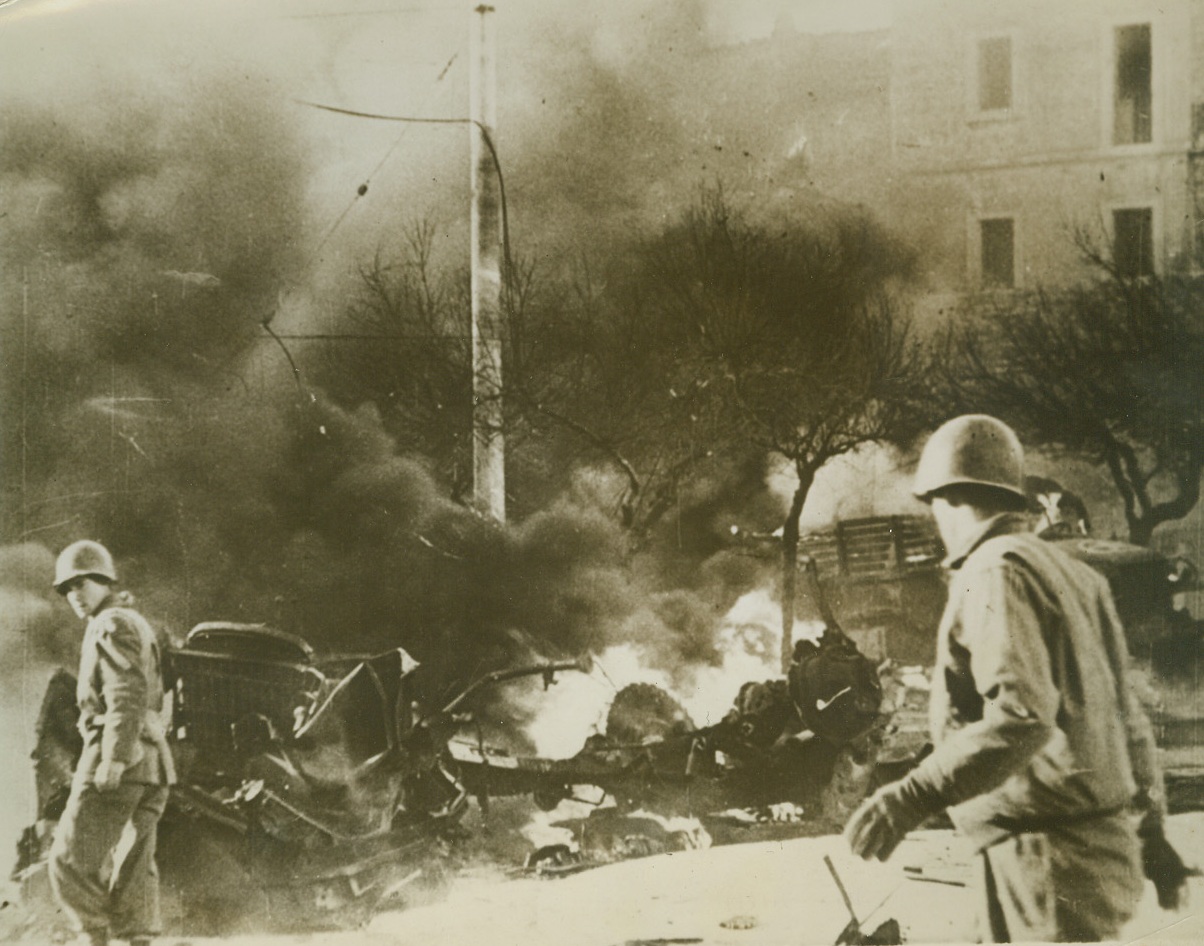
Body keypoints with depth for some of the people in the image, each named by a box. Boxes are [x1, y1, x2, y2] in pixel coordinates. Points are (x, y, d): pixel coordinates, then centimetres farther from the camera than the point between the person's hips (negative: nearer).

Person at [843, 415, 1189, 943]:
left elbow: (1021, 716, -26)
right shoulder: (1072, 573, 16)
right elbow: (1127, 717, 20)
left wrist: (915, 797, -31)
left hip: (1049, 859, -9)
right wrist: (1150, 830, 27)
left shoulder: (998, 571, -12)